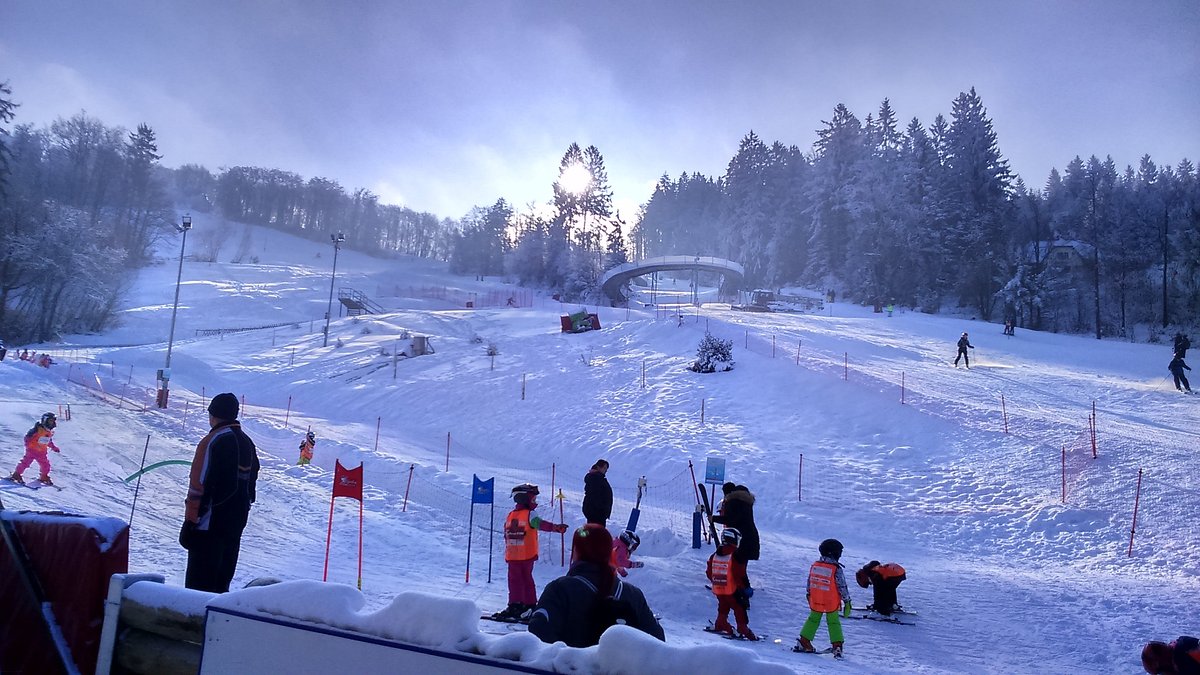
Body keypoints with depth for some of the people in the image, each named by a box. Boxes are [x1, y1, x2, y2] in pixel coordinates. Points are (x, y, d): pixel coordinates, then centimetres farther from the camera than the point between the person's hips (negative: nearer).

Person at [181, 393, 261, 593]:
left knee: (200, 580, -1)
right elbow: (251, 481, 16)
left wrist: (191, 519, -15)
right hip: (237, 521, 8)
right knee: (223, 576, 17)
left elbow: (200, 484, -19)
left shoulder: (214, 441, -16)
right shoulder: (247, 443, 10)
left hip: (209, 523, -8)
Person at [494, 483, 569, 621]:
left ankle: (515, 606, 10)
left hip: (512, 556, 4)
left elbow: (507, 536, 15)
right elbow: (541, 524, -29)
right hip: (526, 555, -4)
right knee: (527, 580, 7)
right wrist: (556, 527, -42)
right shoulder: (529, 515, -10)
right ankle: (530, 606, 8)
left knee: (515, 580, 11)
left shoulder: (510, 515, 9)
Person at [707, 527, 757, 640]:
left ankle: (720, 624, 29)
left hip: (717, 589, 6)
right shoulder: (735, 556, -17)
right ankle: (743, 628, 3)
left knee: (723, 607, 26)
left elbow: (709, 572, 10)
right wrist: (744, 587, -5)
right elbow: (740, 575, -17)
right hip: (732, 589, -6)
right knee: (739, 609, 5)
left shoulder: (714, 555, 4)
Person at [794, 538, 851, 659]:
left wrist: (808, 596, 21)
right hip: (831, 603, -3)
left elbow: (809, 583, 8)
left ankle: (803, 642, 19)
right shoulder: (836, 569, -18)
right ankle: (837, 646, 11)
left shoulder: (814, 565, -3)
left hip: (815, 601, 4)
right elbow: (842, 587, -12)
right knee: (834, 623, 13)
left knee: (813, 620, 19)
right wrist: (847, 601, -1)